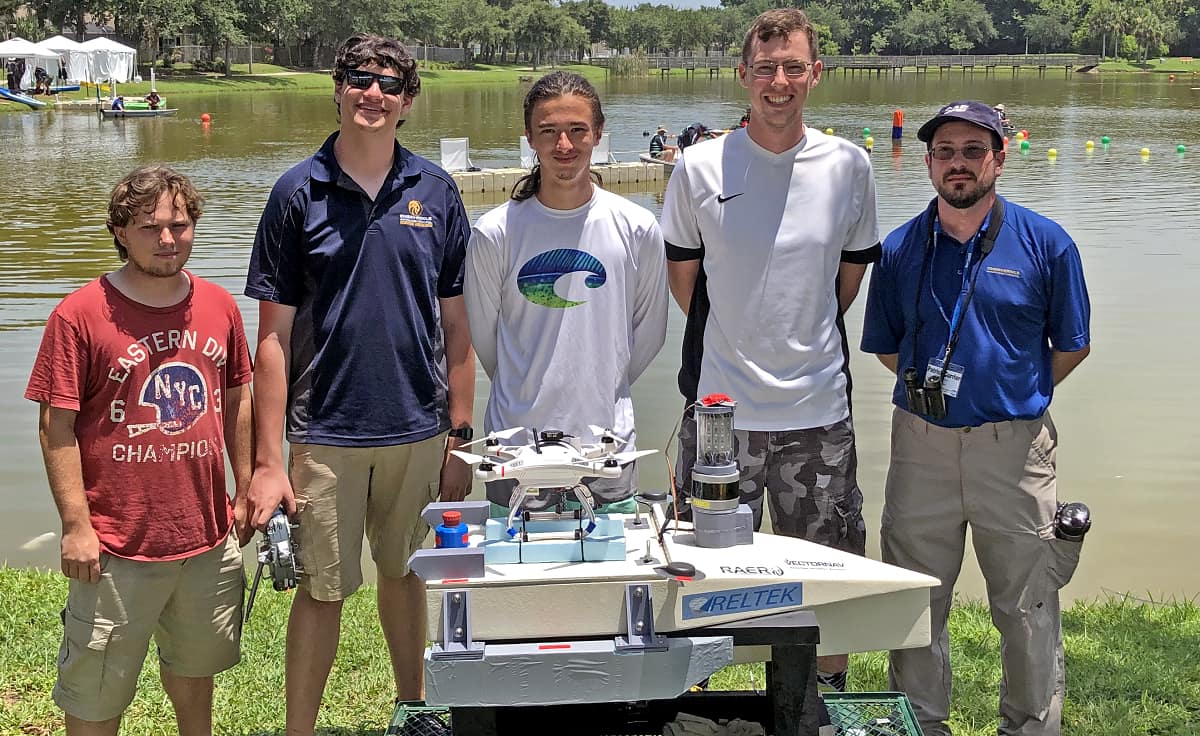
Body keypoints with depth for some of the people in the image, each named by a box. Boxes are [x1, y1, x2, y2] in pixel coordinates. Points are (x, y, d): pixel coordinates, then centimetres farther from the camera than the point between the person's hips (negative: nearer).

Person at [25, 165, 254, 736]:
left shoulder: (218, 306, 3)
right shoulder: (80, 314, -12)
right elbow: (56, 426, -11)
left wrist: (246, 490, 14)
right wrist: (76, 525, -14)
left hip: (209, 534, 5)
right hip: (118, 544, -4)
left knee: (194, 665, 23)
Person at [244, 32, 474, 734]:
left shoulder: (436, 192, 2)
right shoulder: (298, 193, -4)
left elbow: (456, 327, 6)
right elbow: (275, 337, -4)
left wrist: (461, 438, 3)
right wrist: (268, 461, -8)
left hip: (419, 430, 2)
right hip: (327, 434, -2)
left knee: (405, 573, 17)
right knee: (323, 590, 3)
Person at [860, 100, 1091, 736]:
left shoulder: (1045, 244, -4)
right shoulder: (900, 248, 2)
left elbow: (1071, 347, 5)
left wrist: (1011, 393, 7)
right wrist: (931, 390, 6)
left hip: (1014, 446, -2)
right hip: (921, 444, 2)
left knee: (1027, 606, 6)